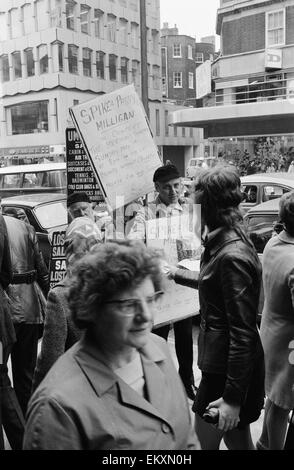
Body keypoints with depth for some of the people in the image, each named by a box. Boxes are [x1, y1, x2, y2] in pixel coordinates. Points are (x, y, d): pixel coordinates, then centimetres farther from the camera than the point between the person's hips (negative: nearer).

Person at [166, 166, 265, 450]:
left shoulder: (232, 256, -26)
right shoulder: (222, 244, 4)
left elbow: (243, 332, -25)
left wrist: (233, 397, -21)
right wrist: (178, 274, 36)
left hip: (229, 370, -9)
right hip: (222, 365, 9)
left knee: (205, 441, 8)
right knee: (238, 441, 21)